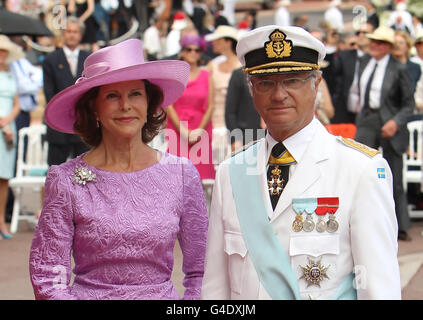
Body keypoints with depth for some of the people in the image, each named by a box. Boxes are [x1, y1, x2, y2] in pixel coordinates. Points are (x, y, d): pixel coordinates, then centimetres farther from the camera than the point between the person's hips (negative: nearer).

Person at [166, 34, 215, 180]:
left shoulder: (206, 75, 10)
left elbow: (210, 106, 5)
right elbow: (168, 106, 0)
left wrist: (199, 131, -7)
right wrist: (184, 132, -8)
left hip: (201, 133, 1)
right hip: (177, 132, -1)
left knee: (201, 175, -4)